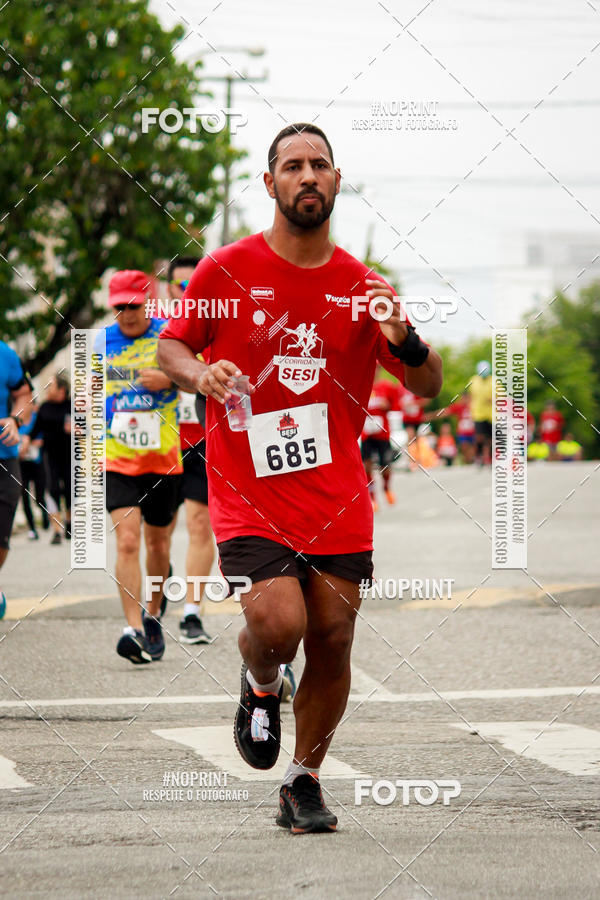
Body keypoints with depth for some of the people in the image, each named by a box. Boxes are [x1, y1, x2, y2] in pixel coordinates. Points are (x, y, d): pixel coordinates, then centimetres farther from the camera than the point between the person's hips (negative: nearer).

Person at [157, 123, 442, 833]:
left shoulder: (361, 287, 4)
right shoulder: (227, 270, -2)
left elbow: (427, 387, 8)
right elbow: (170, 347, 7)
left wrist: (404, 342, -15)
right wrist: (201, 374, -16)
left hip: (336, 496, 3)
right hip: (247, 493, -3)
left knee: (332, 639, 1)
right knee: (278, 623, -20)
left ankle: (304, 782, 20)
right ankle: (259, 688, 16)